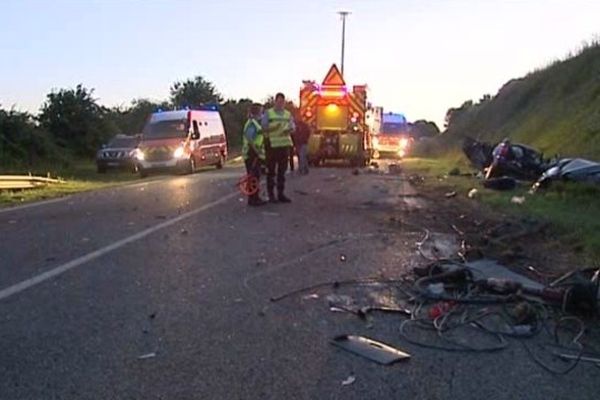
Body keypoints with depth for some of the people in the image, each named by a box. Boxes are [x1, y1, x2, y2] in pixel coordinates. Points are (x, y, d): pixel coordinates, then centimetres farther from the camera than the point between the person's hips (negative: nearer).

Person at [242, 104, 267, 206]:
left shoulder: (255, 123, 19)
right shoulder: (252, 123, -14)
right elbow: (248, 138, -25)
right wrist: (256, 149, -26)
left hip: (255, 155, 11)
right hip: (252, 154, -11)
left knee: (256, 176, 14)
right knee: (253, 176, -9)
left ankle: (255, 198, 21)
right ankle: (253, 199, -7)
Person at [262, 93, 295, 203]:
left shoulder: (288, 114, 15)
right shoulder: (268, 113, 2)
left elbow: (293, 127, 12)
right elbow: (263, 128, -3)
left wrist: (289, 130, -11)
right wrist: (273, 128, -21)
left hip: (285, 144, 4)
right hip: (272, 144, -4)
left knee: (282, 171, 9)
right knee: (271, 171, -1)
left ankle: (281, 194, 16)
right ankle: (271, 195, 4)